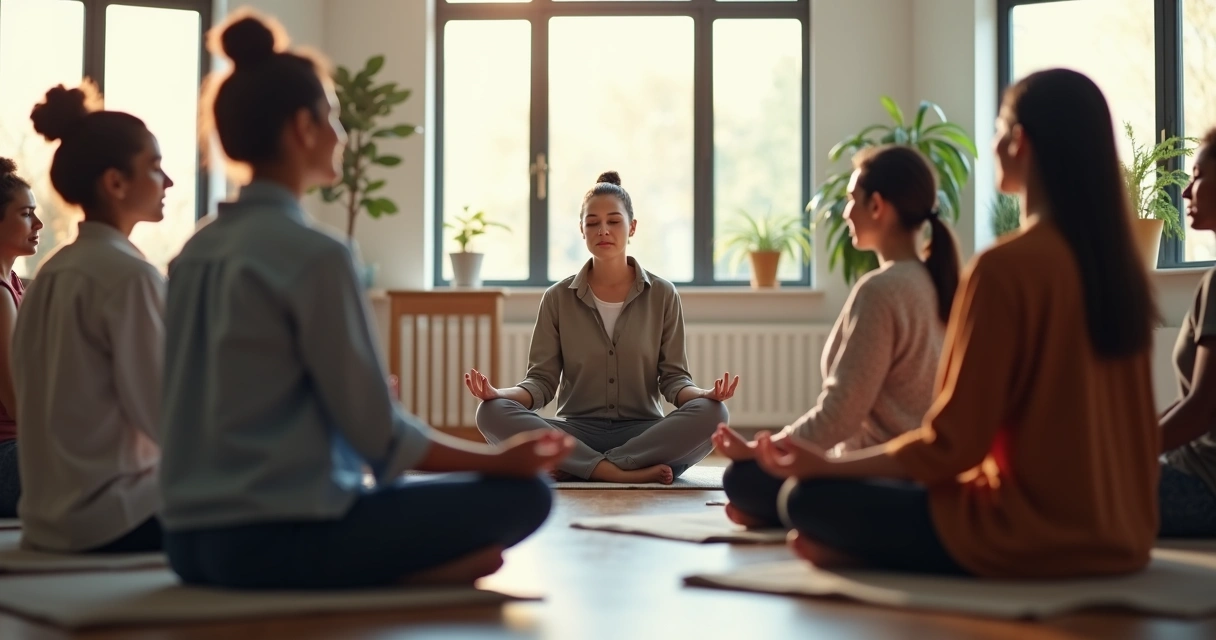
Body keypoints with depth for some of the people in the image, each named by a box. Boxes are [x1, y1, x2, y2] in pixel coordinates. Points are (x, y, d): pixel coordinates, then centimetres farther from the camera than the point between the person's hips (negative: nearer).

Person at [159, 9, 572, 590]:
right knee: (521, 495, -3)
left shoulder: (195, 253, 11)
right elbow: (380, 435, -11)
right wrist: (497, 458, 1)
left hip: (193, 541, 8)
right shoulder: (313, 255, -14)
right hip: (279, 539, -8)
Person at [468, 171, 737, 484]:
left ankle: (575, 468, -27)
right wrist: (500, 393, -18)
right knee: (492, 413, -27)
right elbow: (543, 380, 3)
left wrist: (703, 394, -19)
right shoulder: (558, 299, 7)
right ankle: (626, 473, -33)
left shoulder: (662, 295, 7)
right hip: (576, 432, 0)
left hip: (643, 433, 0)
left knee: (712, 414, -31)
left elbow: (673, 377, 4)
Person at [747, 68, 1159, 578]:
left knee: (808, 499, 0)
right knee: (909, 486, 28)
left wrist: (828, 465, -4)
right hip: (1119, 536, 8)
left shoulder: (1007, 267, -16)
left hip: (1032, 534, -8)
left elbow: (953, 443, -16)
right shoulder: (1122, 266, 6)